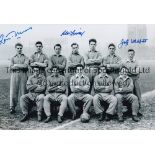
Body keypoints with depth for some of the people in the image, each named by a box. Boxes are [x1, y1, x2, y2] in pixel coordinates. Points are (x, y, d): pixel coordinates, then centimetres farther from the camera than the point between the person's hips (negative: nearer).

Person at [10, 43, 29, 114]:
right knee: (13, 91, -3)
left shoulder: (25, 57, 12)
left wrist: (16, 65, -3)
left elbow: (25, 65, -6)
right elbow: (11, 67, 3)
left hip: (23, 75, -1)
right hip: (14, 75, 2)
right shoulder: (13, 58, 17)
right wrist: (21, 66, -6)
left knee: (23, 91, -2)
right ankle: (12, 107, 1)